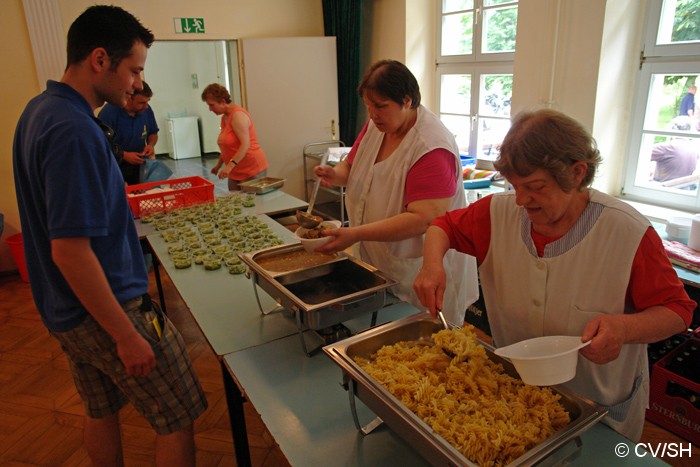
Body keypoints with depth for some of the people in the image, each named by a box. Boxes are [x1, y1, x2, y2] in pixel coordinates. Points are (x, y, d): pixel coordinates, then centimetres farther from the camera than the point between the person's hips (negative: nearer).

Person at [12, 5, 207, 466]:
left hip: (64, 308, 10)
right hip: (106, 309, -10)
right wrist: (127, 336, -22)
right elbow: (70, 250, -27)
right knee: (177, 419, 6)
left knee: (102, 410, 24)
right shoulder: (75, 131, -25)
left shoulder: (39, 110, 5)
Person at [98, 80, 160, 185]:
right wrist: (124, 155, -26)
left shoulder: (146, 110, -5)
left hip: (138, 165, 4)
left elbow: (153, 133, 11)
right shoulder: (109, 112, -19)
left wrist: (150, 145, -9)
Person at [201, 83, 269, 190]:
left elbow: (245, 144, -23)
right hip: (235, 172, 8)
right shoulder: (224, 117, 13)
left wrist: (230, 165, -29)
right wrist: (219, 165, 20)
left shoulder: (238, 115, -14)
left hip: (252, 170, -8)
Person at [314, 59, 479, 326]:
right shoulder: (375, 126, 2)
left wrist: (356, 234, -35)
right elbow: (351, 166, 14)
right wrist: (335, 174, -11)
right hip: (374, 264, 7)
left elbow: (422, 220, -31)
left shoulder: (432, 147, -25)